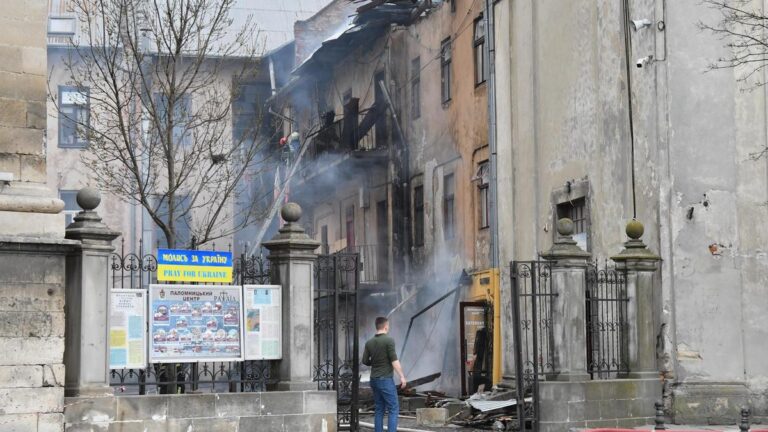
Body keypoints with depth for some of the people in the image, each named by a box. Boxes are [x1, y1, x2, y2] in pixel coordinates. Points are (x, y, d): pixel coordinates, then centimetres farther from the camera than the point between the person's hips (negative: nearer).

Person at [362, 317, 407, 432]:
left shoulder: (369, 342, 7)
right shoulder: (388, 340, -11)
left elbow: (365, 361, 10)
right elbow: (394, 360, -16)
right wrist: (402, 376, -13)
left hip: (374, 379, 7)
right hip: (385, 379, -7)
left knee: (379, 409, 11)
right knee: (393, 409, -4)